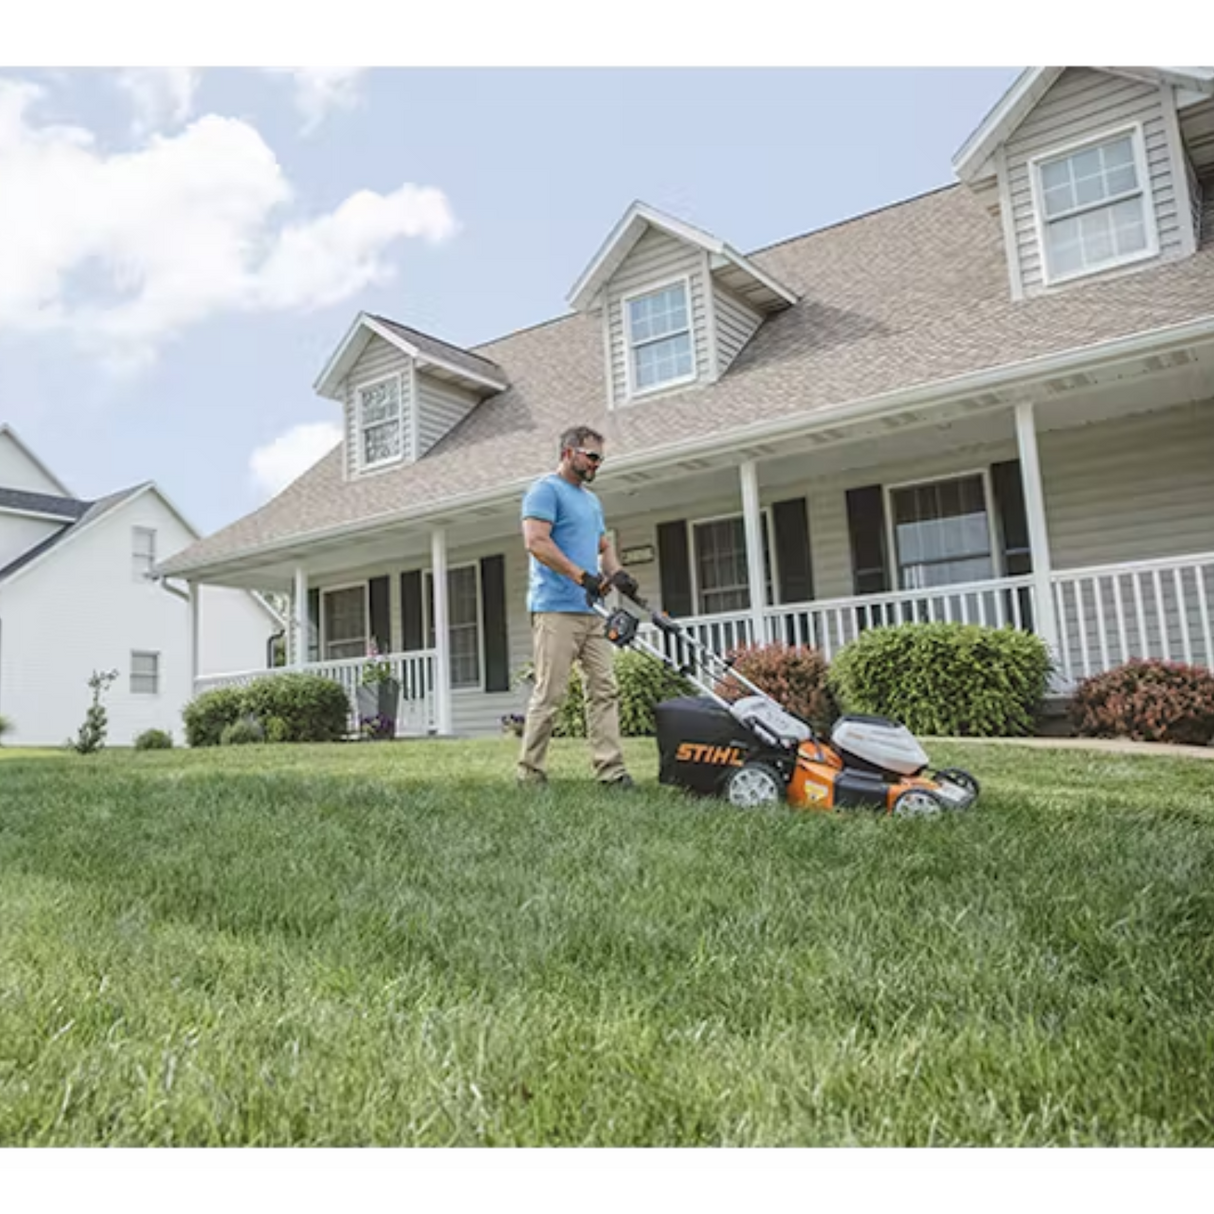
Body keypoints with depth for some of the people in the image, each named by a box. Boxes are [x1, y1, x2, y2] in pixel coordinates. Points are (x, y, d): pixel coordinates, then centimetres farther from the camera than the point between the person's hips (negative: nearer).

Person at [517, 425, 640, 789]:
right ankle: (530, 772, 3)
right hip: (556, 610, -9)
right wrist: (582, 576, -20)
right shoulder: (546, 490, -4)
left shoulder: (591, 500, 24)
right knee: (549, 694, -7)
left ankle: (610, 770, 4)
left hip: (592, 610, 9)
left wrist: (615, 573, 4)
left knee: (604, 690, 2)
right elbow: (536, 542, -16)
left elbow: (604, 546, 27)